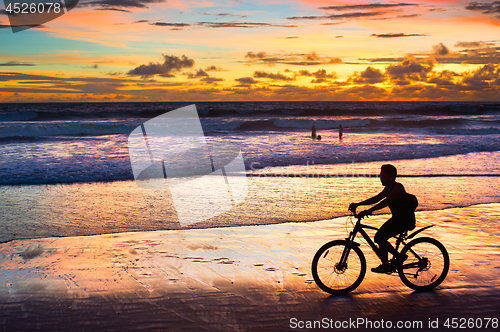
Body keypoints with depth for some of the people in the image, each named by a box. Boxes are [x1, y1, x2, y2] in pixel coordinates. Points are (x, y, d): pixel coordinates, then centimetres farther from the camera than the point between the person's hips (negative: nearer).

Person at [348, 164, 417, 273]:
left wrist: (369, 211, -41)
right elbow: (376, 199, 11)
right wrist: (357, 204, 3)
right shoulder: (388, 188, 10)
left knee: (380, 237, -18)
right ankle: (399, 256, 19)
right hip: (397, 218, 10)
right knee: (379, 237, 6)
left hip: (405, 220, -10)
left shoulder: (398, 188, -19)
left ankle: (385, 266, -8)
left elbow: (386, 202, -33)